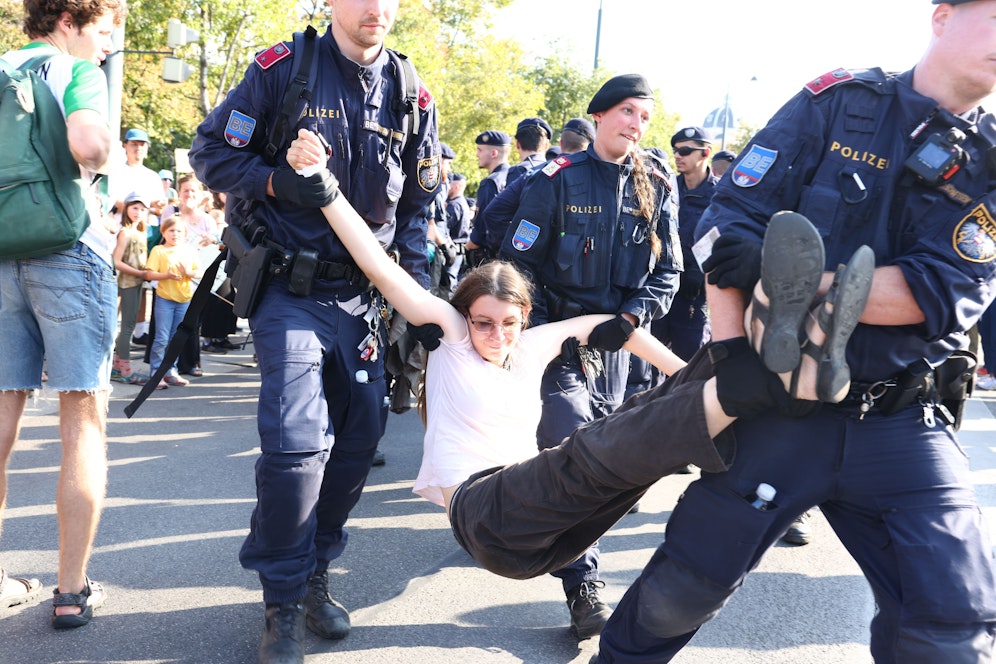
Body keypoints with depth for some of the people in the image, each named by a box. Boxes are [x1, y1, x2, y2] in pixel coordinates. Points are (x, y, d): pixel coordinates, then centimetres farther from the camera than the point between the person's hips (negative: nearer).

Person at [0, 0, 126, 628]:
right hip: (69, 249, -6)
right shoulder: (79, 71, -2)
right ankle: (73, 590, 4)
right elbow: (90, 141, -22)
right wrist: (96, 168, -2)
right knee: (84, 421, 0)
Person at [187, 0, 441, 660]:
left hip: (362, 294, 5)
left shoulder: (412, 98, 7)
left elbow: (417, 207, 12)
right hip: (290, 290, -4)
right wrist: (280, 182, -18)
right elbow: (210, 152, -1)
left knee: (360, 437, 7)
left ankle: (315, 576, 27)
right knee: (298, 441, -14)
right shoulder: (282, 69, -4)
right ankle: (284, 605, 6)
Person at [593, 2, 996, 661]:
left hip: (905, 427, 2)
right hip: (780, 404, -2)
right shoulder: (838, 102, 0)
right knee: (685, 586, 7)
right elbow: (730, 221, -6)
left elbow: (941, 291, -11)